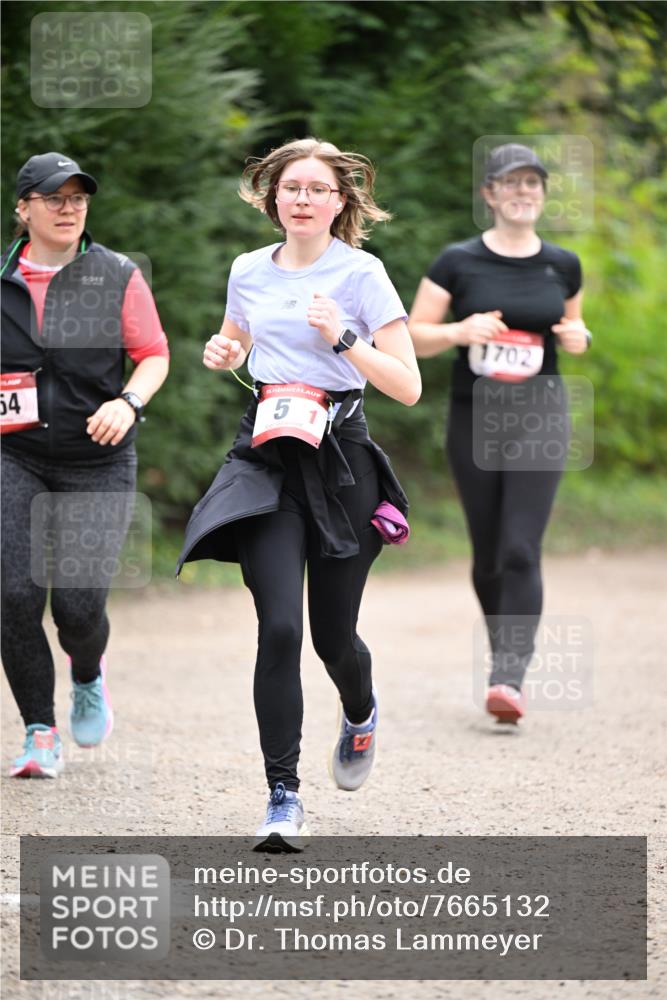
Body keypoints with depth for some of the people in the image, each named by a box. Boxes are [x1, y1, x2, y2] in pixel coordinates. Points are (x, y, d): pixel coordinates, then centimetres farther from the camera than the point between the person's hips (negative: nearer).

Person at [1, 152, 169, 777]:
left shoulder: (118, 277, 0)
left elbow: (154, 355, 3)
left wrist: (128, 402, -14)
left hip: (97, 465, -1)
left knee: (79, 605, -9)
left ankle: (88, 677, 28)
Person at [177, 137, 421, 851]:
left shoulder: (361, 274, -5)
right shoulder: (249, 271, 7)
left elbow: (408, 387, -9)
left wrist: (343, 338, -21)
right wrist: (221, 354, 4)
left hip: (340, 456, -2)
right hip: (267, 457, 2)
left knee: (332, 634, 5)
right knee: (279, 625, -14)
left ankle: (360, 712, 43)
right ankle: (283, 796, -9)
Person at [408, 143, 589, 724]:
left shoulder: (563, 266, 6)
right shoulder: (458, 263, -1)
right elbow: (413, 336, 1)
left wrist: (578, 339, -2)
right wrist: (460, 332, -18)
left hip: (540, 414, 0)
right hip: (474, 415, 0)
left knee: (521, 550, -13)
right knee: (488, 555, 8)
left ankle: (509, 680, -19)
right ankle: (508, 658, 29)